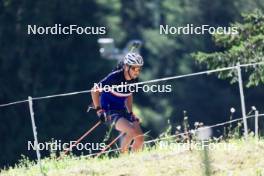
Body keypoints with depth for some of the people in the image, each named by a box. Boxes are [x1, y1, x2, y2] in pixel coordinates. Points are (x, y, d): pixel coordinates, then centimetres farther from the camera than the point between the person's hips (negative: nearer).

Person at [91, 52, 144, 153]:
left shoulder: (134, 79, -2)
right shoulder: (115, 77, -21)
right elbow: (95, 90, -14)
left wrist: (130, 113, 11)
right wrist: (98, 109, -17)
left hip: (122, 110, 7)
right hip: (110, 112, -7)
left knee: (140, 138, -6)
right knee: (133, 132, -28)